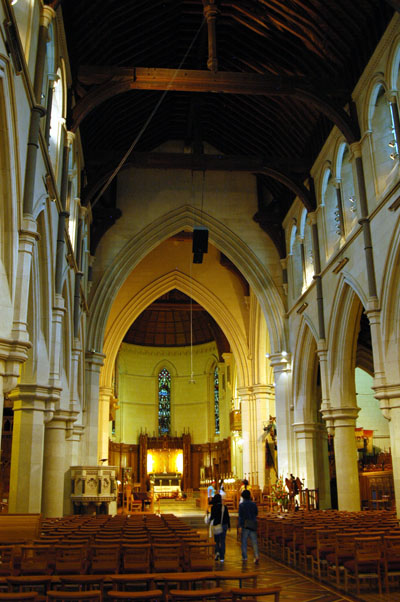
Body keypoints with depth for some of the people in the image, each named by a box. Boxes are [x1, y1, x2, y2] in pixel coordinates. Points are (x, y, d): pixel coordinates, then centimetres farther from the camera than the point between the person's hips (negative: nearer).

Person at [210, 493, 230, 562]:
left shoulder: (213, 507, -10)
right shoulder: (224, 507, -2)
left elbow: (212, 517, -12)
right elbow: (227, 517, 2)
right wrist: (229, 525, 12)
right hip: (224, 525, 2)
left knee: (216, 541, 16)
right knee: (222, 541, 8)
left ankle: (217, 552, -6)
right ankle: (222, 557, 7)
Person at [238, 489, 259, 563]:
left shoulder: (241, 505, -6)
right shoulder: (253, 504, 5)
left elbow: (240, 516, -9)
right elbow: (256, 513, 16)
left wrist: (240, 525, -3)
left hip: (245, 524, -3)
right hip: (253, 524, 3)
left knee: (244, 541, 9)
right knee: (254, 541, 1)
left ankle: (244, 557, 13)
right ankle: (256, 556, -15)